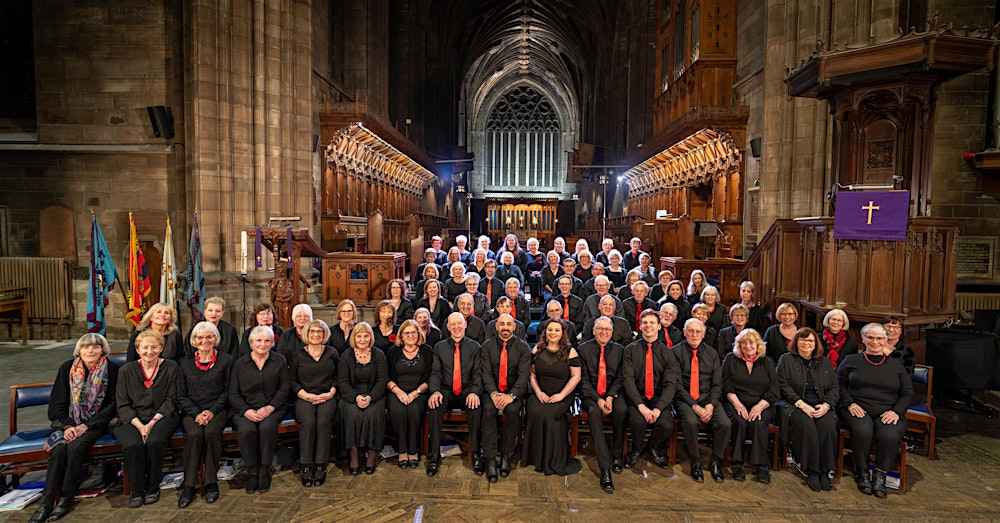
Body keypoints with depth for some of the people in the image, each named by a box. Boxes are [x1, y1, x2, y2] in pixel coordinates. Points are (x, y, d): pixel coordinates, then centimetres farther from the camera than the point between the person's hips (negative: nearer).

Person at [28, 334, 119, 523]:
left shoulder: (111, 369, -5)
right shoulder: (67, 368, 2)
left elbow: (112, 405, -5)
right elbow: (56, 403, 4)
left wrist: (87, 425, -13)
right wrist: (67, 426, -12)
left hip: (95, 423, -2)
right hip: (68, 423, 2)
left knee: (75, 446, -28)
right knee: (58, 449, -25)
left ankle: (66, 499, -16)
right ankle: (46, 502, -20)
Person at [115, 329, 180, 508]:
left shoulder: (171, 368, 3)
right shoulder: (126, 371, 6)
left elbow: (170, 401, 0)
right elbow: (122, 405, 2)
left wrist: (152, 422, -15)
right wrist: (140, 426, -13)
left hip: (161, 417, -1)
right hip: (132, 419, 1)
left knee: (154, 441, -31)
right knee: (133, 445, -30)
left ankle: (153, 487, -8)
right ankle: (136, 490, -9)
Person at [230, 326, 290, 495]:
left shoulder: (280, 361, 8)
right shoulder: (240, 363, 9)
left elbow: (284, 388, 3)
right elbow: (233, 393, 5)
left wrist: (271, 407, -12)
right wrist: (246, 410, -12)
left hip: (272, 408, 0)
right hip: (245, 409, 1)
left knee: (267, 427, -32)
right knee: (246, 430, -31)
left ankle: (264, 471, -15)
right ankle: (252, 471, -12)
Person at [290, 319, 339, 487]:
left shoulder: (332, 353, 14)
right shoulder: (298, 355, 13)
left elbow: (339, 377, 11)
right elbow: (292, 381, 8)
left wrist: (330, 393, -5)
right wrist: (306, 395, -7)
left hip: (327, 397, 0)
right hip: (304, 397, 0)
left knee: (323, 421, -30)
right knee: (308, 421, -31)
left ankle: (321, 466, -23)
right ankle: (306, 467, -23)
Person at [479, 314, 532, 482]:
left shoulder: (523, 347, 1)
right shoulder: (487, 346, 5)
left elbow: (523, 375, -9)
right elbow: (486, 373, -4)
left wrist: (511, 395, -24)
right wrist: (493, 394, -22)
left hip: (514, 391, -1)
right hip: (492, 390, 1)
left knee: (512, 410, -31)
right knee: (488, 410, -29)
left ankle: (506, 456, -16)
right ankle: (491, 460, -24)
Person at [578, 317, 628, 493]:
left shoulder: (619, 350, 9)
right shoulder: (583, 349, 2)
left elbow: (620, 377, 4)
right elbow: (584, 379, -3)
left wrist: (610, 397, -14)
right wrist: (597, 399, -16)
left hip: (613, 393, 2)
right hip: (590, 394, -2)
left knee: (622, 410, -31)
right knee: (594, 412, -33)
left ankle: (617, 455, -8)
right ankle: (605, 469, -36)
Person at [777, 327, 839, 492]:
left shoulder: (825, 363, 19)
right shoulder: (786, 360, 9)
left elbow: (835, 388, 12)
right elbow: (784, 387, -2)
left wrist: (826, 405, -8)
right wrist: (803, 405, -13)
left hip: (821, 408, 3)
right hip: (795, 406, -2)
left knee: (828, 426, -30)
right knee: (806, 425, -33)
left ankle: (825, 471, -18)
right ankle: (811, 471, -23)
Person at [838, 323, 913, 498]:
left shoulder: (896, 364, 18)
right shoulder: (851, 361, 14)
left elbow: (908, 393, 14)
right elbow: (840, 385, 8)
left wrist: (896, 412, -4)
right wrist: (850, 404, -9)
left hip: (888, 413, 1)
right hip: (858, 410, -1)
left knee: (890, 435, -33)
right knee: (862, 431, -34)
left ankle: (880, 476, -16)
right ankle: (861, 472, -15)